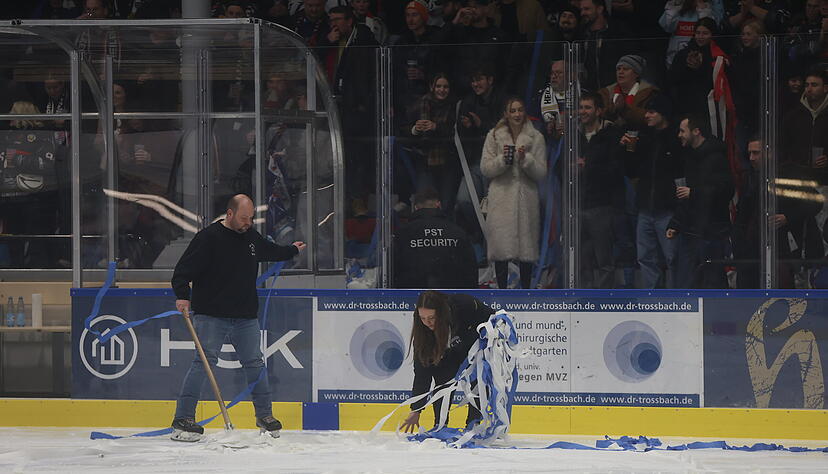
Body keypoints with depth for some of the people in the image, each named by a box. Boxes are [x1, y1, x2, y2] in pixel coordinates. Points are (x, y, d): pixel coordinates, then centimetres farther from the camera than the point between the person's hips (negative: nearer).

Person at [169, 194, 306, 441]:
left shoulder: (252, 237, 13)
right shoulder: (209, 237, -9)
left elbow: (270, 252, 36)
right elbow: (183, 270, -13)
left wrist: (292, 250, 53)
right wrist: (182, 296, -27)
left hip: (246, 316, 6)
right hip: (211, 315, -6)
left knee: (254, 363, 9)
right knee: (205, 361, -13)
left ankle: (264, 415, 25)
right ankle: (183, 419, -12)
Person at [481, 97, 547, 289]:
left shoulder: (536, 138, 5)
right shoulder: (494, 136, 6)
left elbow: (541, 173, 1)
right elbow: (485, 168, 3)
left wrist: (526, 159, -14)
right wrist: (502, 160, -13)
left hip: (526, 197, 0)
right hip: (501, 196, 0)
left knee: (526, 246, 1)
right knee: (500, 244, -5)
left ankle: (525, 290, 10)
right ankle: (502, 290, 2)